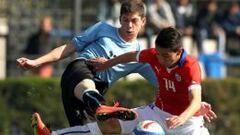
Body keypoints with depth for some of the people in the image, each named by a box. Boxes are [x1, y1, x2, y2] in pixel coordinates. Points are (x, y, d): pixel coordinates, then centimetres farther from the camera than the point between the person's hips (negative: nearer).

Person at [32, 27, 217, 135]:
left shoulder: (191, 67, -29)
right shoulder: (154, 55, -13)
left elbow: (196, 101, -40)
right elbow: (131, 56, 9)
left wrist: (181, 118, -60)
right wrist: (107, 64, 24)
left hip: (187, 118, -4)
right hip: (159, 111, 4)